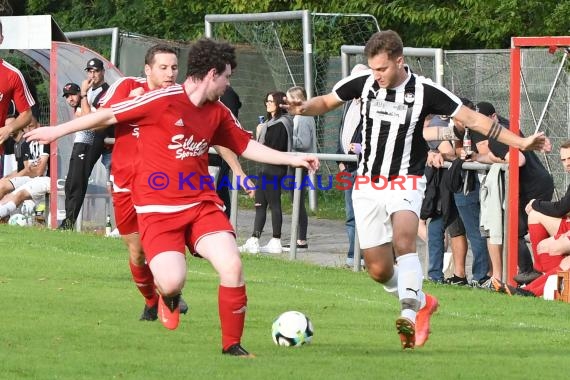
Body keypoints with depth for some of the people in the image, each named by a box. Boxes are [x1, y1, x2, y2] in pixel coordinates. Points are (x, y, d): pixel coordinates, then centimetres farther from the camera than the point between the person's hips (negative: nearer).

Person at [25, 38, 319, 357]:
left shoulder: (218, 113, 8)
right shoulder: (162, 100, -12)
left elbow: (246, 146, 21)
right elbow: (108, 115, -4)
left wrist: (293, 159, 16)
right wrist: (57, 131, 3)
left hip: (201, 204, 5)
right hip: (158, 208, -5)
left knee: (232, 265, -17)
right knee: (173, 281, -22)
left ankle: (232, 346, 0)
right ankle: (169, 297, 20)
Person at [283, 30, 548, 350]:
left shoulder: (424, 92, -12)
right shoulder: (363, 83, -5)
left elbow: (472, 119, -6)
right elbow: (326, 102, 10)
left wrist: (520, 142, -9)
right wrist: (303, 108, -13)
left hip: (405, 182, -3)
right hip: (368, 183, 3)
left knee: (404, 240, -33)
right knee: (379, 269, 2)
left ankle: (411, 312, -35)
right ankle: (420, 300, 28)